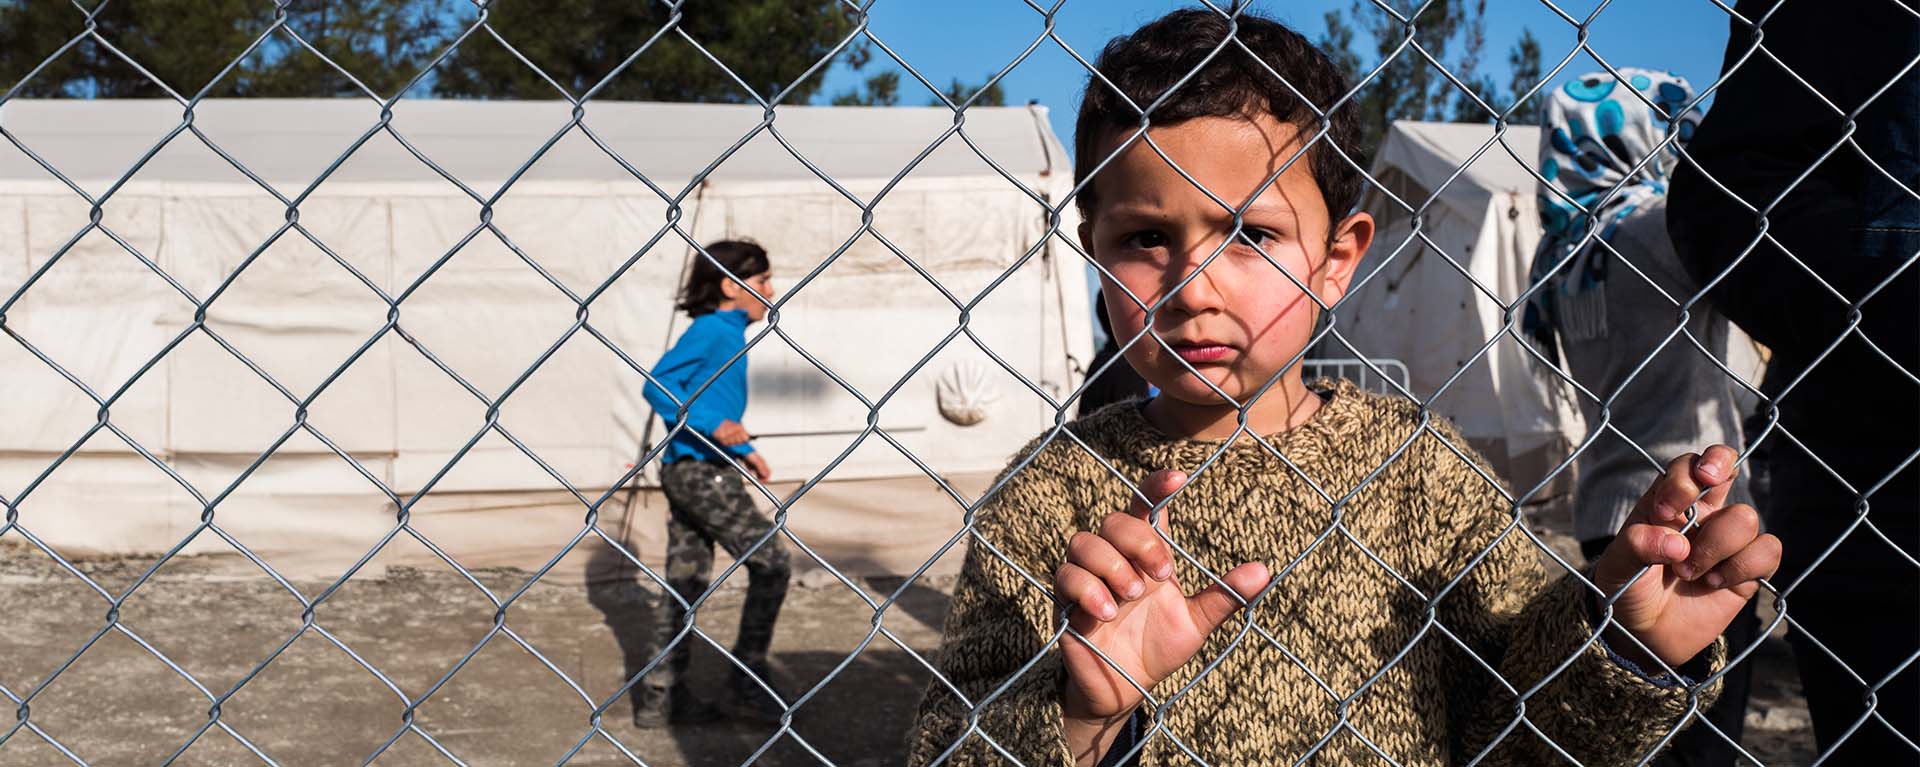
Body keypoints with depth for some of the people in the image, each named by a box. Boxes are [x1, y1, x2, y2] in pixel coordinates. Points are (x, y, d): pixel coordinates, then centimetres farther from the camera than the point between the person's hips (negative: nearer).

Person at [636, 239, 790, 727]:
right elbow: (658, 386, -20)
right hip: (701, 472, -9)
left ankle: (661, 697, 15)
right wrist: (714, 427, -24)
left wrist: (743, 451, 20)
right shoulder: (712, 330, -12)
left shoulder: (726, 333, 16)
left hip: (685, 471, 9)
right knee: (770, 564, -1)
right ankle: (748, 676, 7)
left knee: (687, 587, 11)